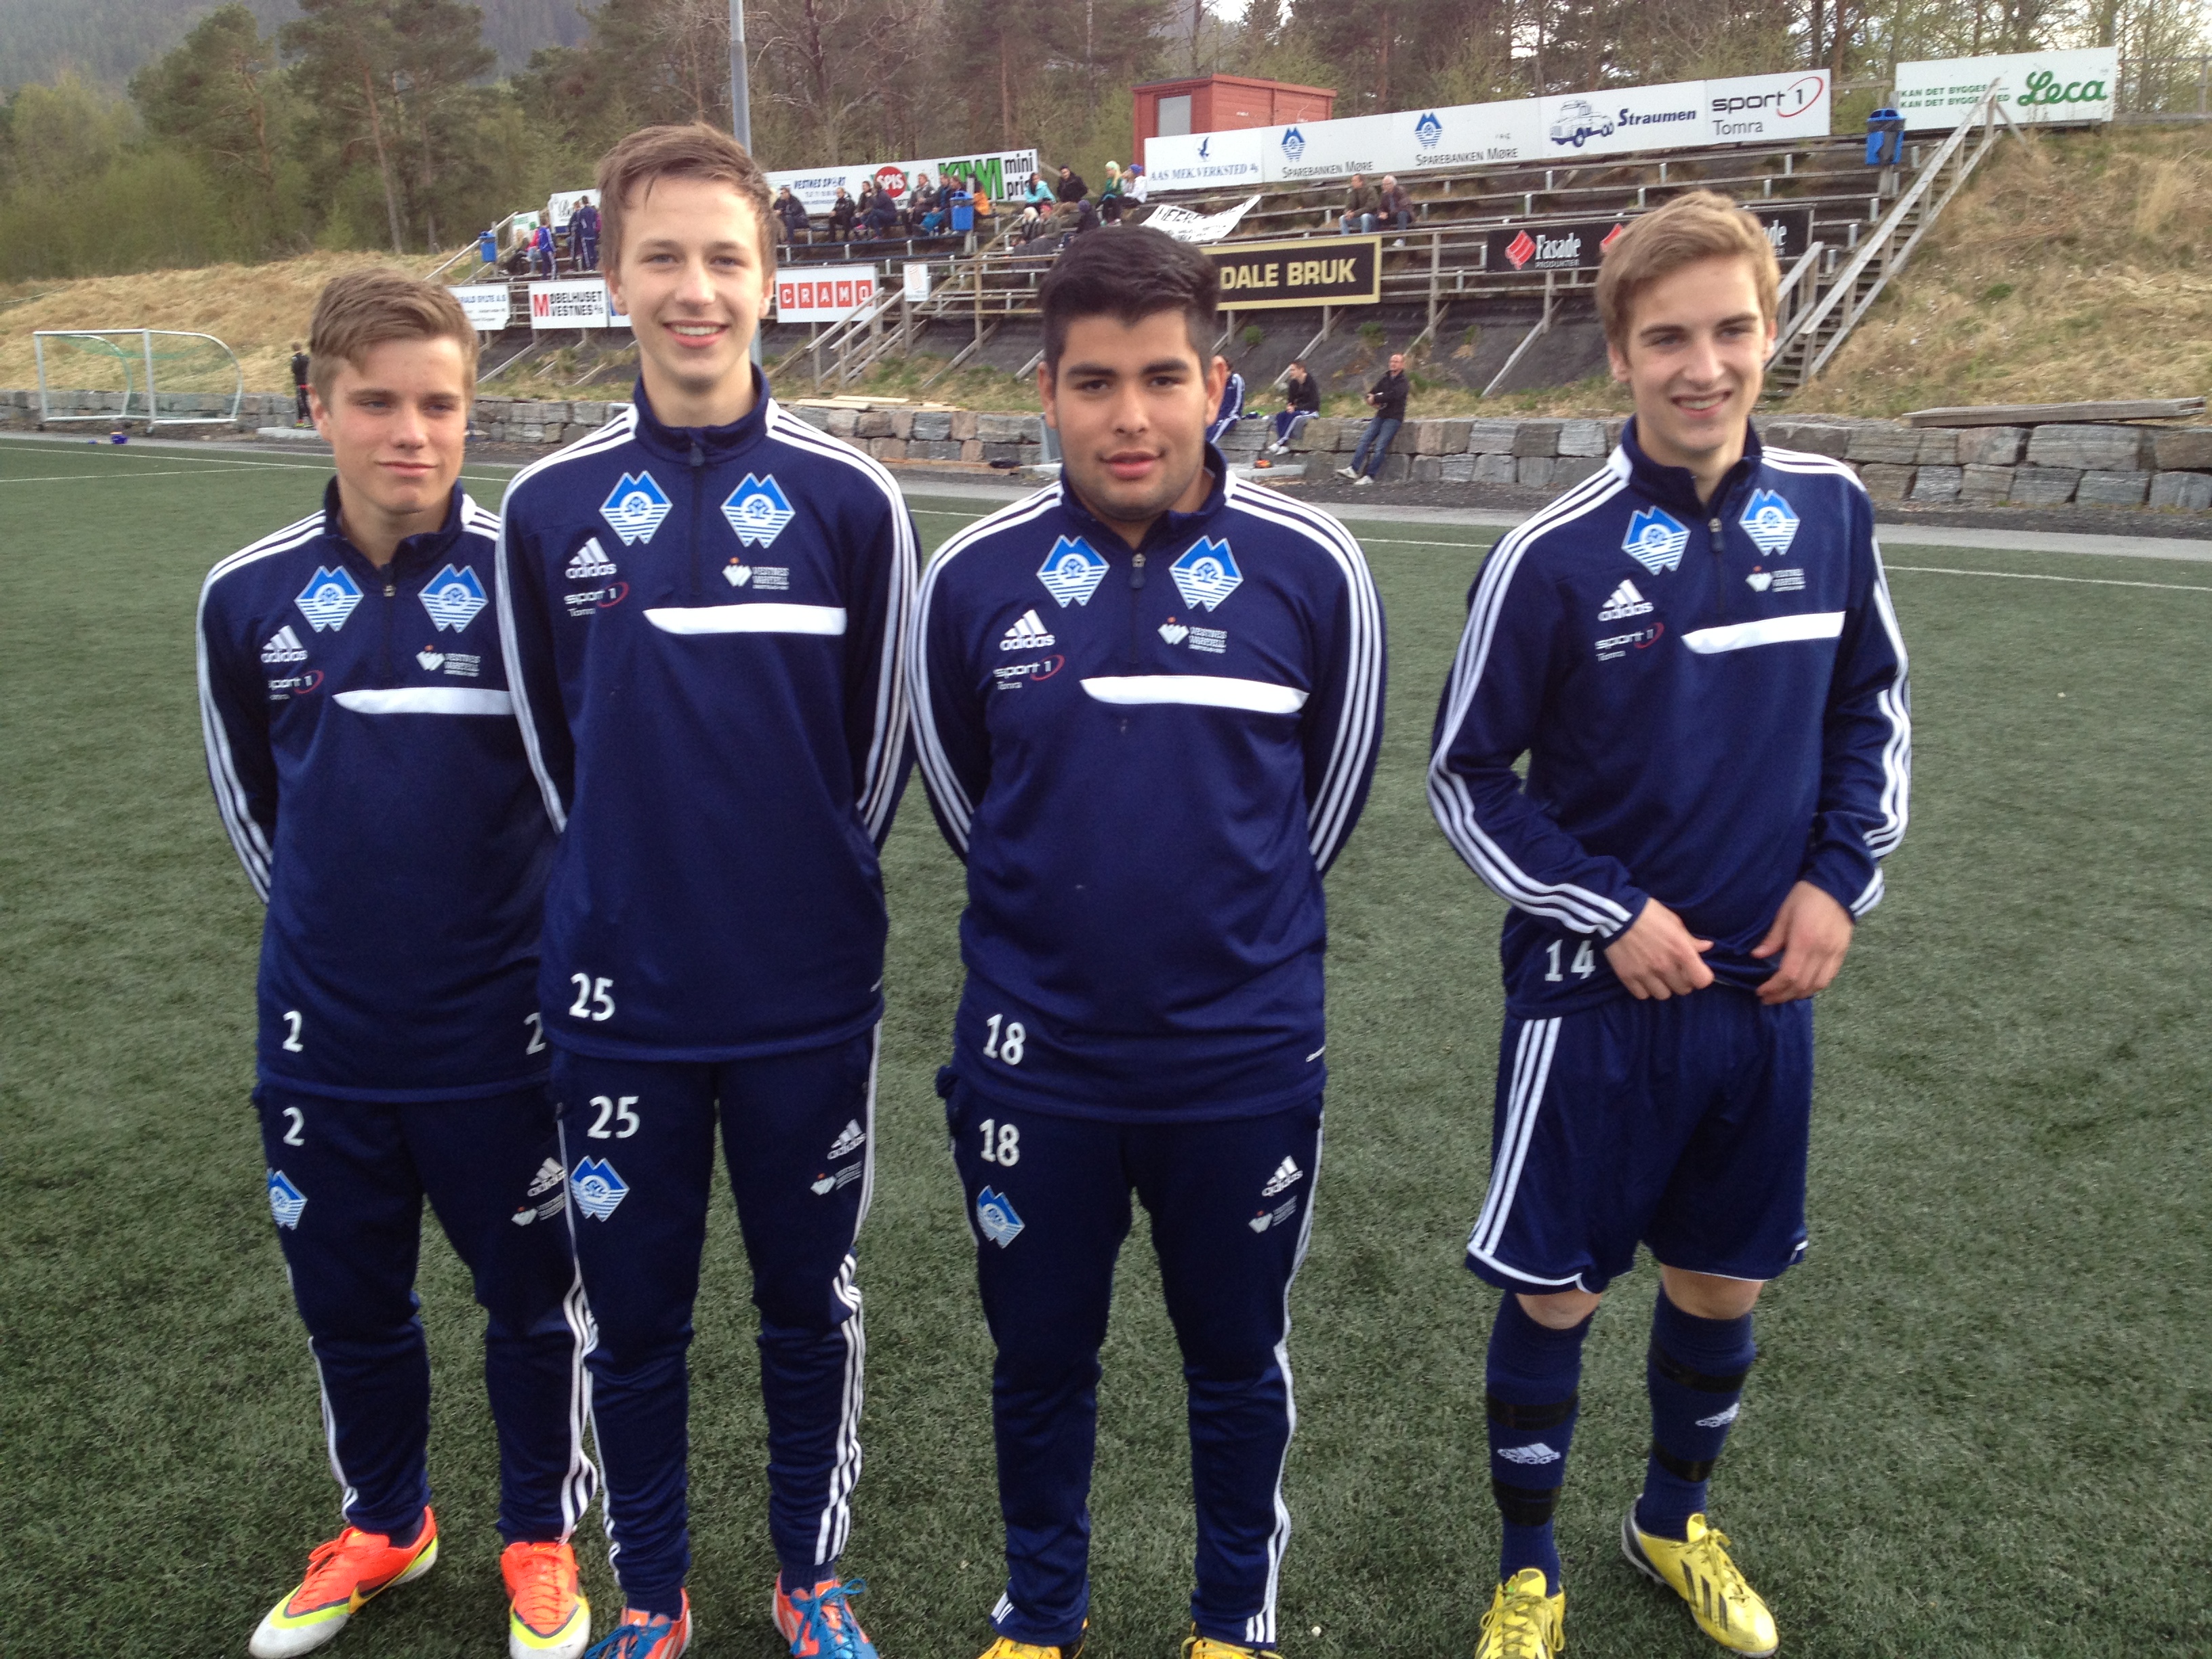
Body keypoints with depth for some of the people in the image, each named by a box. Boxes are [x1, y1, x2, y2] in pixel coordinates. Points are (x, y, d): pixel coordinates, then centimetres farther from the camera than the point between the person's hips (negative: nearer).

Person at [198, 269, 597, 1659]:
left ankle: (543, 1540, 35)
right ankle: (384, 1526, 42)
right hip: (322, 1033, 3)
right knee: (347, 1296, 18)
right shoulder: (250, 596, -2)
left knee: (533, 1298, 11)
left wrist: (539, 930, 4)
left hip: (501, 1031, -3)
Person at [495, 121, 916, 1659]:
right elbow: (555, 741, 10)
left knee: (810, 1304, 14)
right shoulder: (549, 507, -2)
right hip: (621, 996, 1)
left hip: (811, 997, 0)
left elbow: (877, 744, 4)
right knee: (635, 1314, 13)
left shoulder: (849, 498, -5)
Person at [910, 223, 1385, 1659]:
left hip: (1247, 1060, 0)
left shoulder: (1311, 569, -10)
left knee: (1238, 1362, 18)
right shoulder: (975, 577, -8)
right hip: (1034, 1062, 1)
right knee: (1041, 1359, 17)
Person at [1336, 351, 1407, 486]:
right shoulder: (1386, 378, 16)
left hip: (1394, 418, -6)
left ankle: (1369, 476, -15)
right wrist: (1373, 401, -9)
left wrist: (1374, 399, -11)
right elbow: (1372, 392, 14)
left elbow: (1392, 396, -21)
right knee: (1365, 440, -9)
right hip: (1381, 415, 6)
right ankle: (1353, 470, -13)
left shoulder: (1403, 382, -5)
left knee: (1380, 447, -15)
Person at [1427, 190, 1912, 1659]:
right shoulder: (1555, 555, -15)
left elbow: (1872, 709, 11)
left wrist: (1841, 879, -2)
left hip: (1766, 992, 4)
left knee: (1723, 1281, 17)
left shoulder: (1830, 510, -3)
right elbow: (1468, 778, -7)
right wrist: (1612, 914, -13)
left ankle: (1676, 1522, 44)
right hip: (1595, 999, -4)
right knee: (1554, 1296, 7)